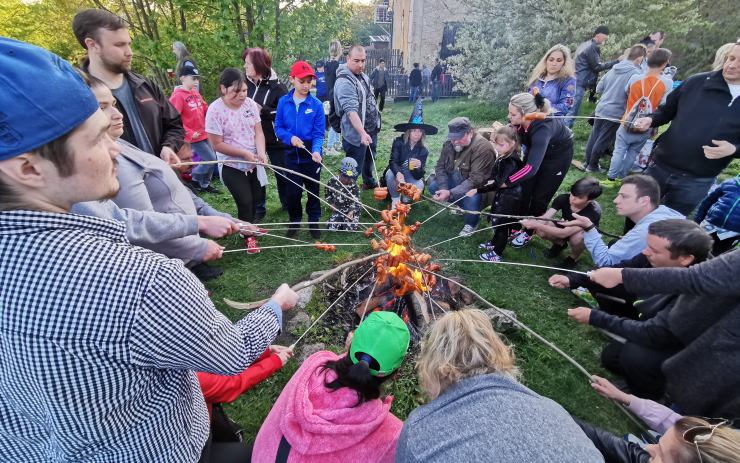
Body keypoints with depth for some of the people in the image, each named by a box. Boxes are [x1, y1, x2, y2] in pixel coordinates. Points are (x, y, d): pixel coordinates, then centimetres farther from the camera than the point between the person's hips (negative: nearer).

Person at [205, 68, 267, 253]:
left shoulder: (250, 103, -5)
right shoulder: (215, 110, -17)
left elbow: (258, 132, -4)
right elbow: (217, 144, -16)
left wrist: (261, 152, -22)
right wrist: (244, 153, -22)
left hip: (253, 163, 5)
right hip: (231, 166, -5)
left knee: (255, 198, 15)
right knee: (245, 201, -5)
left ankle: (250, 226, 43)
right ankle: (248, 236, 19)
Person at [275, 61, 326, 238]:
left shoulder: (316, 104, -8)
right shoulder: (283, 102, -3)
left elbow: (319, 133, -9)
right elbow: (278, 127, 2)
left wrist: (316, 150, -27)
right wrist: (290, 137, -17)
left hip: (311, 155, -1)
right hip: (292, 154, 1)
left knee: (313, 190, 10)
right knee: (293, 191, 9)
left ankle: (313, 222, 27)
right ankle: (294, 222, 29)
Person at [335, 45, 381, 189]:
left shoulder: (363, 75, 6)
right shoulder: (344, 82, -23)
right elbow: (351, 111, -35)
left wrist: (376, 121, 22)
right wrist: (362, 133, -45)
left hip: (371, 129, 10)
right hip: (357, 134, -10)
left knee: (370, 158, 28)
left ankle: (369, 182, 51)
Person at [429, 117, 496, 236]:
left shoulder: (483, 148, -28)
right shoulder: (449, 144, -6)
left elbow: (475, 180, -33)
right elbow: (440, 166, -4)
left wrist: (450, 193, -40)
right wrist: (444, 189, -21)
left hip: (477, 186, -7)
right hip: (455, 180, 7)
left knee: (471, 198, -37)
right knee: (433, 185, -12)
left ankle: (471, 223, -2)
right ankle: (460, 205, 12)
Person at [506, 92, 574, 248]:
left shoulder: (542, 129, -44)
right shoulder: (518, 120, -27)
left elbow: (532, 167, -51)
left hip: (558, 154, -5)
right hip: (535, 149, 6)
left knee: (540, 196, 1)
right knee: (524, 189, 4)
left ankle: (528, 232, 18)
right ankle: (519, 225, 20)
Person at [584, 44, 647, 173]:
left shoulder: (614, 69, 8)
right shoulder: (636, 72, -12)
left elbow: (599, 88, 11)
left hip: (601, 108, 6)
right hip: (615, 113, -6)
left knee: (594, 137, 13)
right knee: (603, 141, 2)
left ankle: (587, 162, 22)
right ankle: (592, 166, 10)